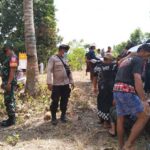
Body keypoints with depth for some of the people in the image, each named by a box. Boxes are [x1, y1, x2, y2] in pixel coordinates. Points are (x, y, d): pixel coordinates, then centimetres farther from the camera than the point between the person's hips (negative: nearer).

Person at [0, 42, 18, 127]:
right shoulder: (8, 57, 17)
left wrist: (8, 83, -25)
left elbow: (12, 71, -22)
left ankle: (11, 120, 1)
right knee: (9, 101, 13)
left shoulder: (13, 57, -14)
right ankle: (11, 118, 21)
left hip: (10, 83, -10)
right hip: (7, 82, 10)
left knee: (9, 101, -6)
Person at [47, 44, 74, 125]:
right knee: (55, 101, 2)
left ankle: (63, 115, 28)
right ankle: (53, 117, 17)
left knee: (64, 101, 12)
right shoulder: (53, 58, -6)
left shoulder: (65, 59, 13)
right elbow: (49, 71, -13)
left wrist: (71, 81, 15)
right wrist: (49, 82, -20)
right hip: (57, 85, -6)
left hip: (66, 84, 6)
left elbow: (69, 71, 18)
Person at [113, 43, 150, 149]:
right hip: (127, 91, -9)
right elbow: (137, 80, -20)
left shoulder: (126, 60, 24)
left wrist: (116, 97, 34)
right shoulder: (138, 60, -5)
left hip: (117, 90, 10)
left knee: (120, 118, 15)